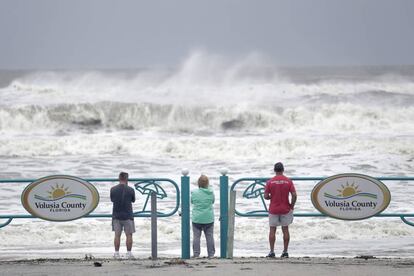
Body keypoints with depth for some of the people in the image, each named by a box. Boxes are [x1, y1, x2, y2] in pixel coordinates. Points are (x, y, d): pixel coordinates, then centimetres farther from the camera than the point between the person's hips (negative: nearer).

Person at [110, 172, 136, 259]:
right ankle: (128, 253, 3)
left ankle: (116, 253, 4)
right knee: (129, 235, 5)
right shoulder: (130, 190, -9)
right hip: (127, 215, -2)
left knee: (117, 235, 6)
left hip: (116, 215, 2)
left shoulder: (113, 189, -3)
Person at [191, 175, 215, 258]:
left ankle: (196, 254, 5)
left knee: (196, 236, 6)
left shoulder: (194, 193, -10)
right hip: (208, 219, 1)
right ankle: (211, 253, 12)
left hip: (197, 219, -1)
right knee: (210, 236, 9)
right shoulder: (211, 193, -7)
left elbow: (192, 202, 5)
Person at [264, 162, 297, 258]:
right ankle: (285, 252, 6)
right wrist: (292, 206, 3)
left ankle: (272, 251, 3)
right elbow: (294, 195, -10)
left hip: (273, 209, -1)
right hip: (285, 209, 1)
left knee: (272, 230, 6)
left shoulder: (270, 182, -6)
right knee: (285, 230, 7)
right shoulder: (288, 181, -4)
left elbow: (266, 196, -7)